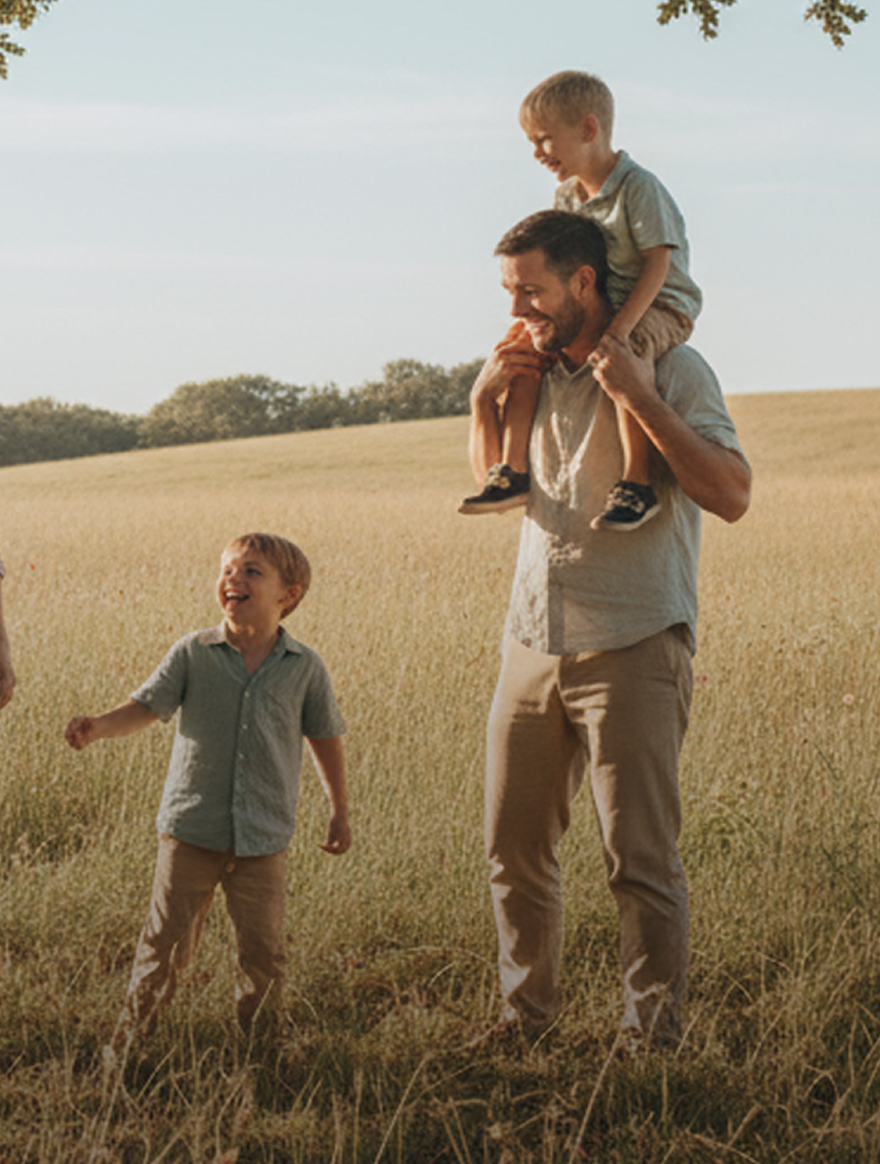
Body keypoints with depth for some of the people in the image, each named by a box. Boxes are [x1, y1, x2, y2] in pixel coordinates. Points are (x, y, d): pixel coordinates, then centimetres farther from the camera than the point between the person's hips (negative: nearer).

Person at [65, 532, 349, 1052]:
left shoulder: (305, 668, 0)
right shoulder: (192, 654, -2)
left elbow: (326, 737, 9)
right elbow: (148, 705, -4)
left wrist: (341, 812, 15)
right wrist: (100, 726, -25)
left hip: (264, 837, 1)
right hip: (191, 828, 0)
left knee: (263, 946, 6)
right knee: (167, 938, 3)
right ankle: (132, 1035, 16)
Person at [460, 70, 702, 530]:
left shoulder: (639, 188, -17)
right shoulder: (568, 196, 8)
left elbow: (657, 263, -23)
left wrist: (622, 323, -32)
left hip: (659, 307, -8)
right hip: (601, 306, 9)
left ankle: (638, 484, -34)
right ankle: (513, 469, -4)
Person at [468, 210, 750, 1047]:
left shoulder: (669, 370, -4)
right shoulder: (533, 370, 14)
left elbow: (732, 494, -16)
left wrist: (639, 399, -19)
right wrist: (484, 400, 11)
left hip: (632, 650, -6)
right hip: (532, 646, 6)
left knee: (639, 860, -6)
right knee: (513, 852, 8)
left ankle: (651, 1036, 5)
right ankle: (523, 1022, 22)